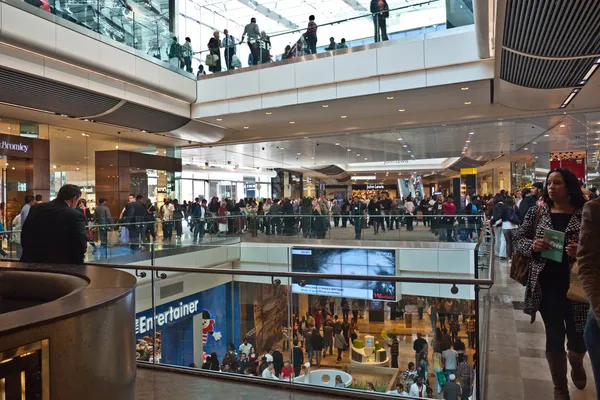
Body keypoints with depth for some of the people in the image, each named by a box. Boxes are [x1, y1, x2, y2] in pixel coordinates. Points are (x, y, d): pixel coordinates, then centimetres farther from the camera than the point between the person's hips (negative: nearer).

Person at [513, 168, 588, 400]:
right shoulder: (537, 212, 2)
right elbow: (518, 240, 5)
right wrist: (532, 245, -15)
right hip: (546, 287, 1)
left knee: (579, 338, 10)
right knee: (554, 338, 10)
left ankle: (576, 365, 48)